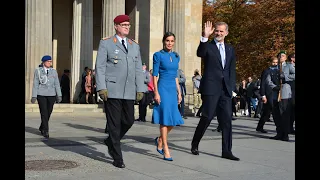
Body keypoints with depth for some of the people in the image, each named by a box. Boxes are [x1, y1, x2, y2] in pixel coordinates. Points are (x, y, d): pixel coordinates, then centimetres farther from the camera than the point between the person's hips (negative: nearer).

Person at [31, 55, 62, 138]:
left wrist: (59, 95, 1)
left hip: (51, 95, 3)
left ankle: (42, 128, 29)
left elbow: (57, 84, 7)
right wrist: (34, 96, -5)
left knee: (48, 113, 7)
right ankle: (45, 131, 0)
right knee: (44, 113, -7)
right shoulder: (38, 71, 2)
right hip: (41, 95, -3)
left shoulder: (54, 71, 9)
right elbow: (35, 84, 0)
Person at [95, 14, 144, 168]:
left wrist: (140, 89, 6)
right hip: (111, 90, -5)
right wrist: (101, 88, -12)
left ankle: (111, 142, 32)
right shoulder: (106, 43, 3)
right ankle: (117, 157, 9)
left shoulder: (135, 46, 17)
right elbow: (99, 67, -3)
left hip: (129, 92, 5)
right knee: (114, 123, -1)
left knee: (129, 120, 5)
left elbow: (138, 70, 14)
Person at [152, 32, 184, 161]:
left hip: (173, 89, 6)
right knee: (165, 118, -5)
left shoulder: (176, 56, 13)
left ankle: (160, 140, 27)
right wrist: (156, 93, -12)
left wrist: (179, 92, 14)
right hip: (163, 88, -6)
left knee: (174, 119, 5)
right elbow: (155, 75, -6)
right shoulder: (158, 55, -3)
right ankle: (165, 150, 1)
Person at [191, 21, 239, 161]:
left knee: (227, 120, 2)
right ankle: (195, 144, 17)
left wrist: (231, 87, 6)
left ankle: (226, 151, 8)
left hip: (225, 90, 5)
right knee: (207, 117, -4)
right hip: (211, 88, -5)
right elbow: (199, 53, -22)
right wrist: (205, 37, -33)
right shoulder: (208, 46, 2)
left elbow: (232, 70, 16)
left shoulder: (230, 49, 16)